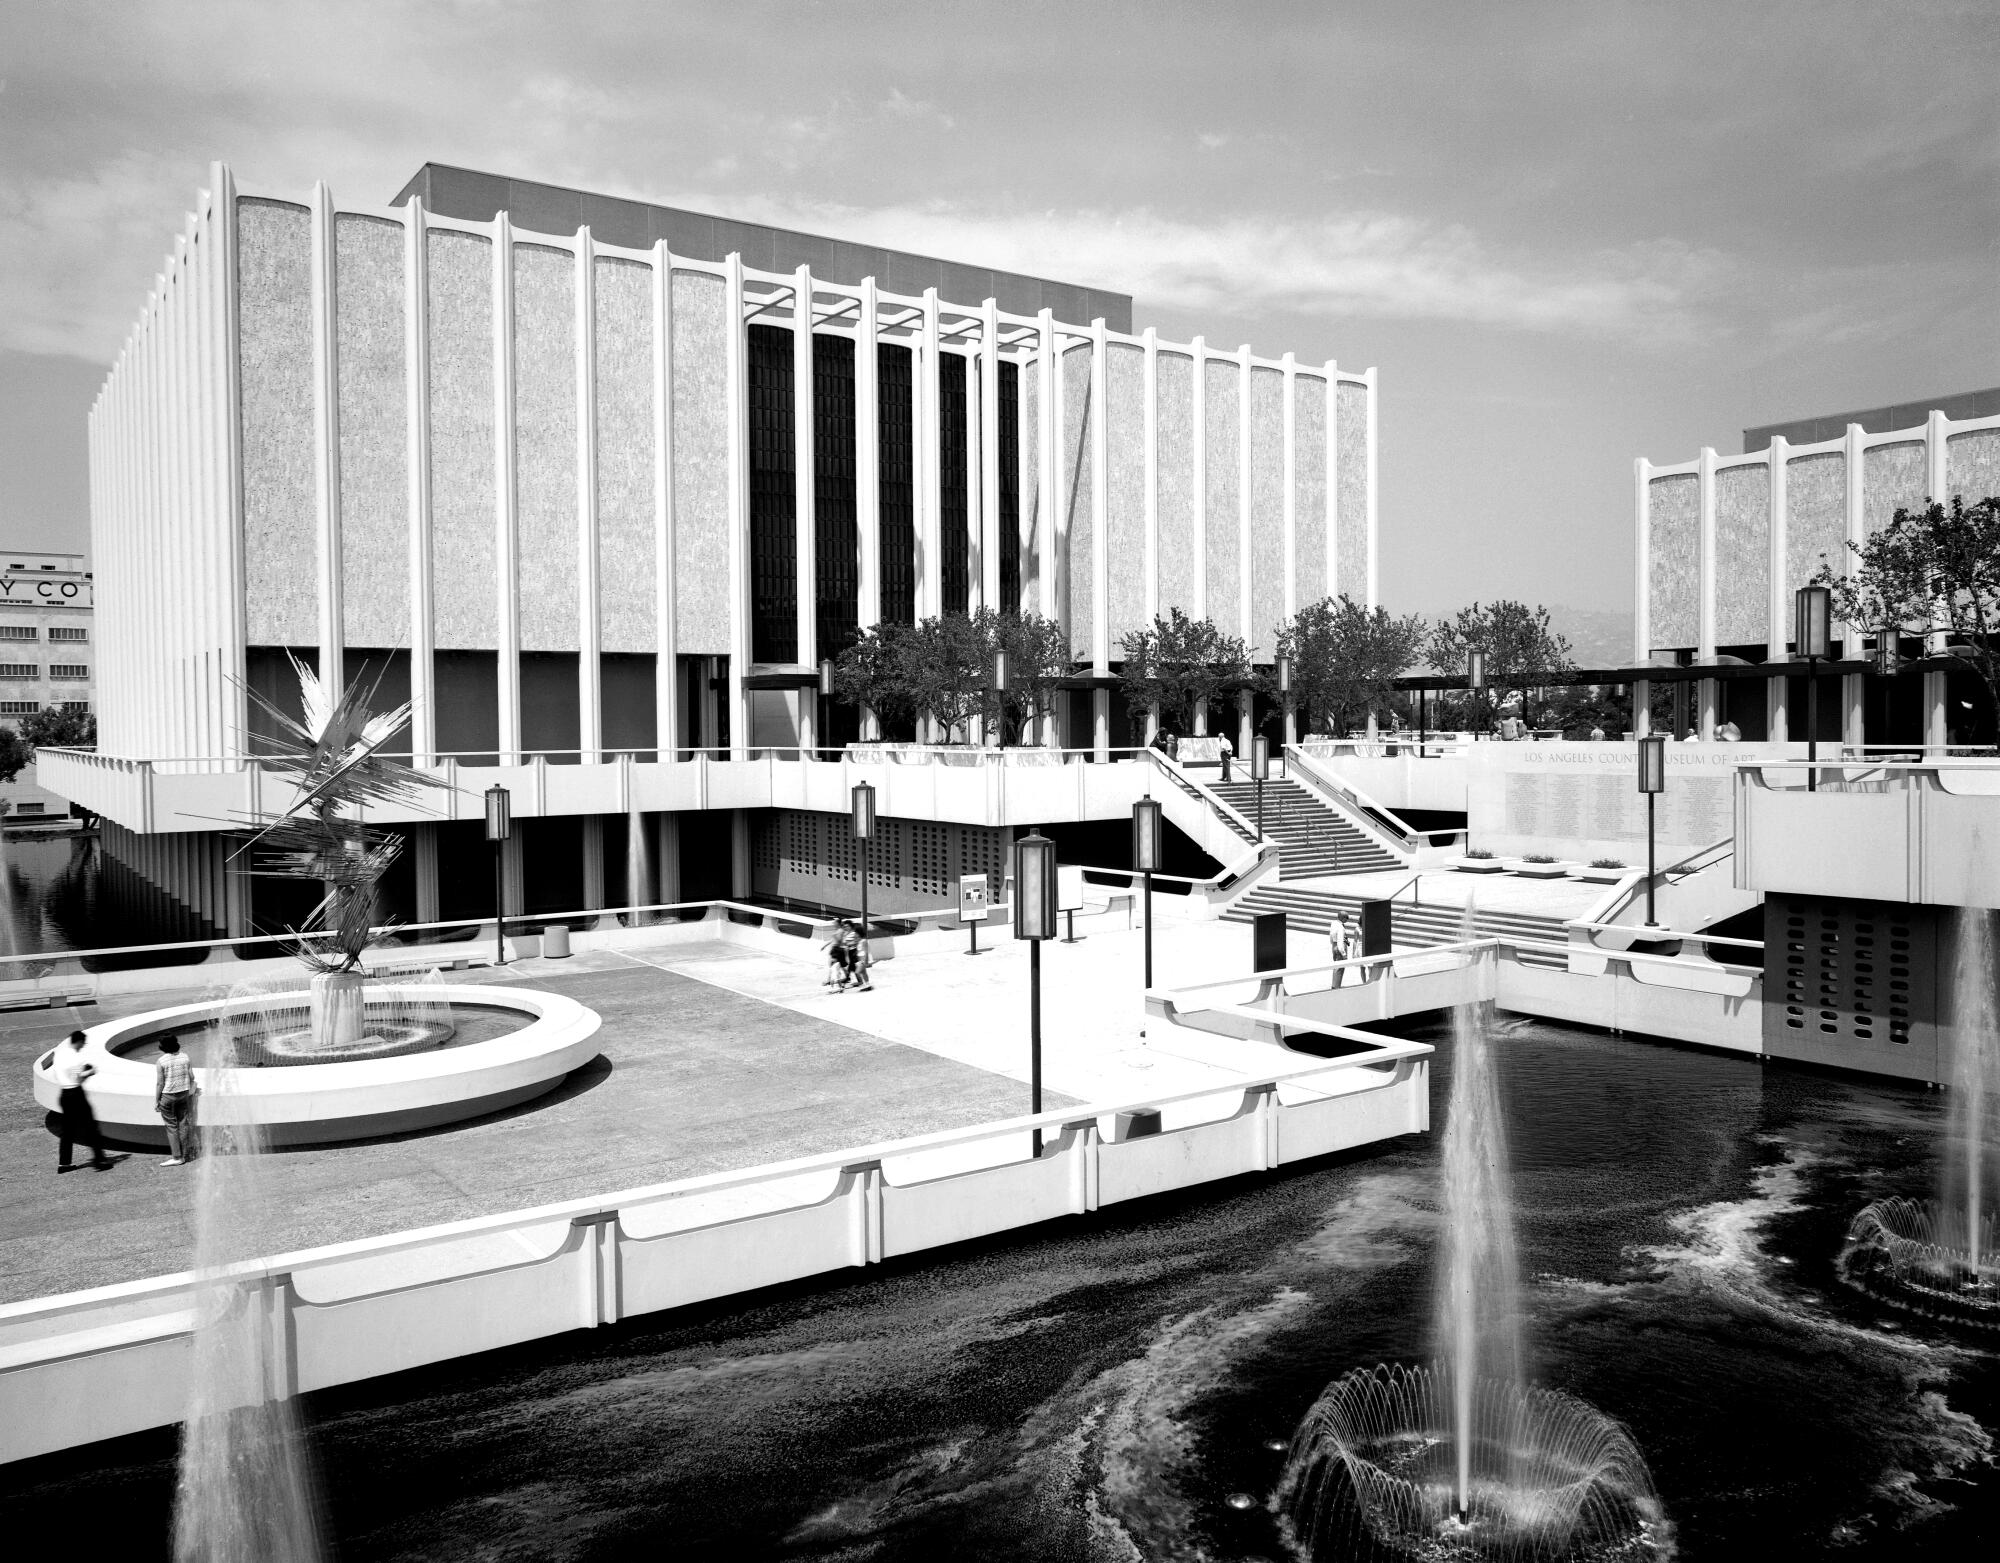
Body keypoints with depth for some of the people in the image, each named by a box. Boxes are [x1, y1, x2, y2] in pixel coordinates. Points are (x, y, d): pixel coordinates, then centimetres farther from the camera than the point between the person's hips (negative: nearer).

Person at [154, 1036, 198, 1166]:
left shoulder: (162, 1061, -14)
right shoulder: (185, 1057, -1)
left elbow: (160, 1083, -12)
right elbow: (191, 1077, 3)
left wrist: (156, 1101, -4)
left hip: (168, 1096, -4)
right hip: (184, 1093, 4)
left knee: (171, 1126, 3)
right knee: (182, 1124, 12)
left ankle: (177, 1157, 2)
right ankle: (184, 1154, 17)